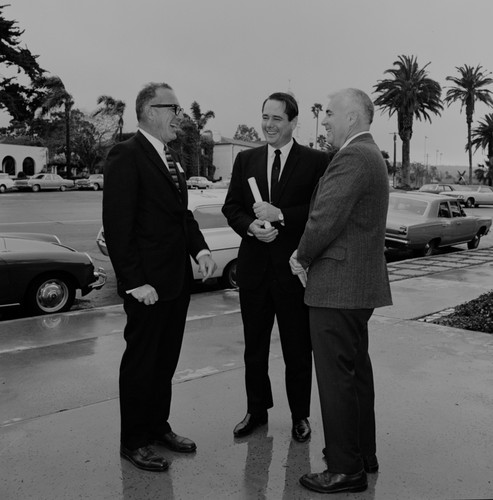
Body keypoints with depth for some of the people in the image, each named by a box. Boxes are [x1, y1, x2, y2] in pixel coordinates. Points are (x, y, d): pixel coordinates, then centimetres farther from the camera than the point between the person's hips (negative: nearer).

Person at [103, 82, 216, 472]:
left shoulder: (171, 159, 13)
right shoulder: (127, 156, -13)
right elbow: (117, 226, -18)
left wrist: (200, 248, 1)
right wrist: (135, 281, -20)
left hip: (178, 279, 8)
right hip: (147, 284, -8)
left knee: (166, 360, 18)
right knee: (140, 362, 6)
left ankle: (158, 426, 35)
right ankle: (133, 442, 22)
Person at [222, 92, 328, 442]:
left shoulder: (316, 162, -3)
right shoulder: (245, 160, 10)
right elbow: (231, 207, 7)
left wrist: (280, 215, -20)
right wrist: (251, 226, -13)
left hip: (294, 267, -4)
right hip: (254, 265, 4)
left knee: (297, 347, 9)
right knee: (254, 345, 15)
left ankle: (300, 415, 27)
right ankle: (257, 410, 33)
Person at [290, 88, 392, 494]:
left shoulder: (352, 157, -17)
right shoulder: (369, 155, 17)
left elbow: (325, 218, -23)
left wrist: (302, 257, -6)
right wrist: (309, 255, 11)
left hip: (338, 285, -11)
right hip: (361, 282, 11)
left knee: (336, 377, -1)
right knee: (357, 370, 19)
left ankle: (346, 469, 11)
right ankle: (364, 453, 33)